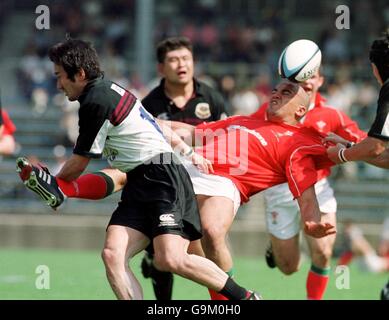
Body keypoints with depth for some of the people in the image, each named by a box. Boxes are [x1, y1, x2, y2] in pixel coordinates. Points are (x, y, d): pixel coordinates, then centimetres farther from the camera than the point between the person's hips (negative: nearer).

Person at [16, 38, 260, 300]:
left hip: (162, 178, -10)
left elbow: (80, 163, -2)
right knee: (112, 255, -10)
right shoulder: (106, 90, 17)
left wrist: (53, 184, 13)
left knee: (170, 259, -23)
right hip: (139, 185, 10)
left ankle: (245, 297, -6)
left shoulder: (97, 102, -12)